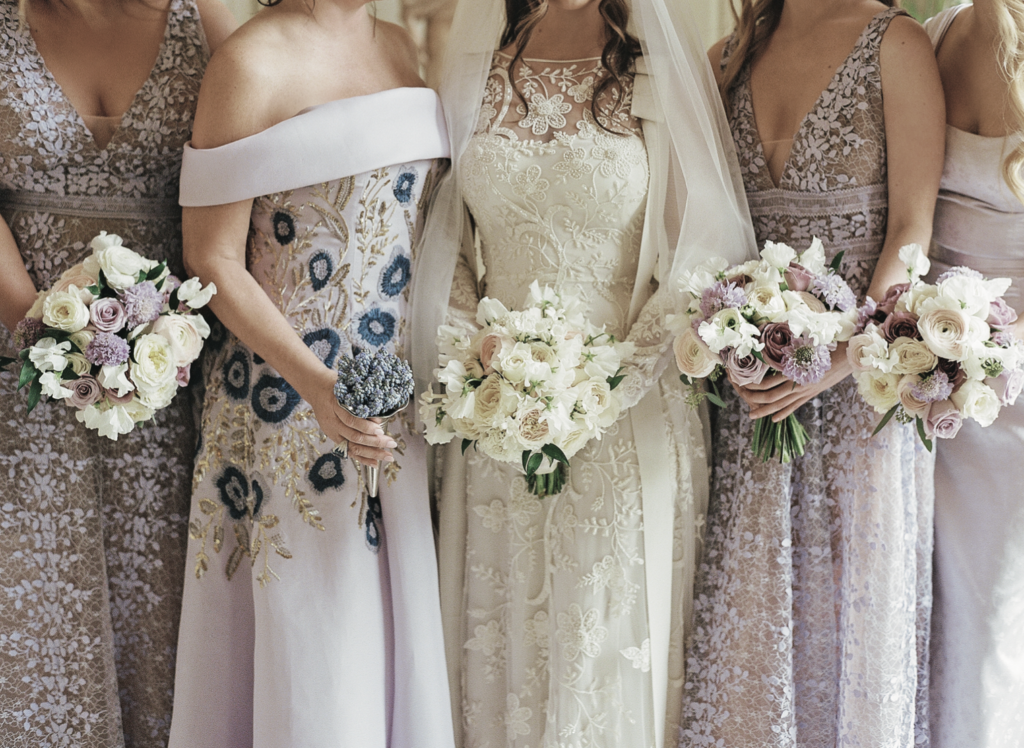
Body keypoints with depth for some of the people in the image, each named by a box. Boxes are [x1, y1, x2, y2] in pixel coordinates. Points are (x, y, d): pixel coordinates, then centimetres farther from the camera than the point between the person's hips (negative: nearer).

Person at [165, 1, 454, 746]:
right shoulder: (253, 62, -12)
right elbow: (213, 260, -13)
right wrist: (315, 385, -23)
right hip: (289, 400, -6)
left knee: (397, 625, 13)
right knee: (311, 643, 3)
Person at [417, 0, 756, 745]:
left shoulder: (661, 76, -3)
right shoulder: (473, 72, 7)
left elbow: (708, 252, -5)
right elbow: (445, 241, 13)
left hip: (628, 416, -2)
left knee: (614, 640, 5)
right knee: (502, 634, 10)